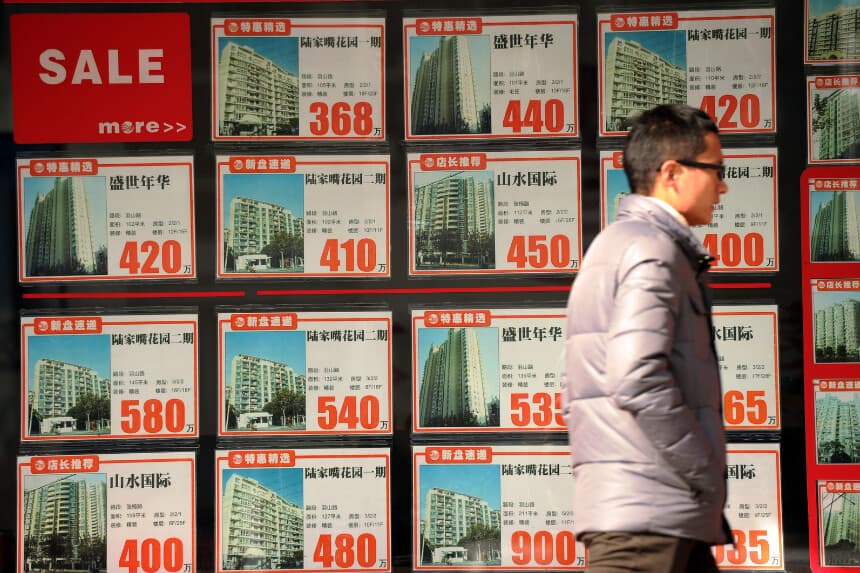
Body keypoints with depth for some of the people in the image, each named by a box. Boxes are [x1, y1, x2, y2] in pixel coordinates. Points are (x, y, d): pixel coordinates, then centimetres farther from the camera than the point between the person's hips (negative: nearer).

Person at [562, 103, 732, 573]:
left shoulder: (611, 246, 22)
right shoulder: (652, 248, -10)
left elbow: (577, 393, 23)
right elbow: (638, 380, -23)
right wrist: (706, 476, -14)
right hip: (647, 514, -10)